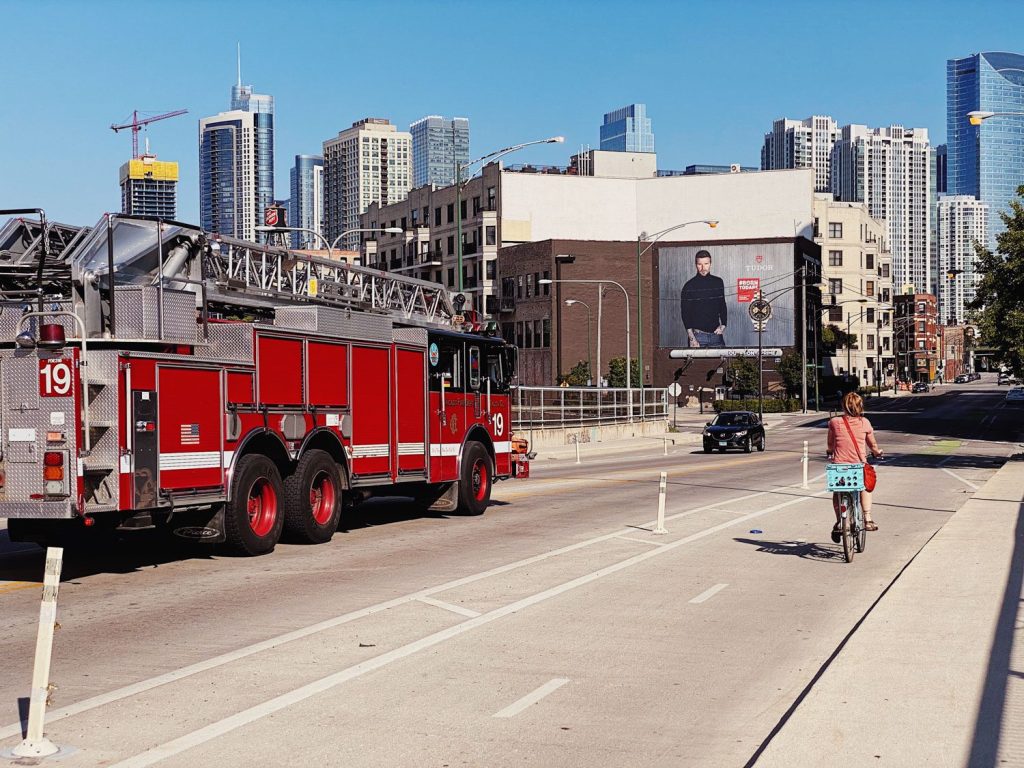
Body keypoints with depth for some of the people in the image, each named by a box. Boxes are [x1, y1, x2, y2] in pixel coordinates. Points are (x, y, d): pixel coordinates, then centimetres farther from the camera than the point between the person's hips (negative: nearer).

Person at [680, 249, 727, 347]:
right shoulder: (689, 286, -3)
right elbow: (685, 314, -5)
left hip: (716, 334, 4)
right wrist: (692, 338, -12)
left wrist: (723, 325, 5)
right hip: (698, 335, -4)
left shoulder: (718, 282, 10)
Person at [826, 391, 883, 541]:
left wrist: (830, 452, 35)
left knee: (837, 491, 25)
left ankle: (839, 522, 13)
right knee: (865, 487, 28)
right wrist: (877, 452, 33)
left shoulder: (834, 422, -3)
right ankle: (867, 520, 19)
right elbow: (873, 445, 10)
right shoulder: (864, 423, -4)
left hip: (839, 465, 0)